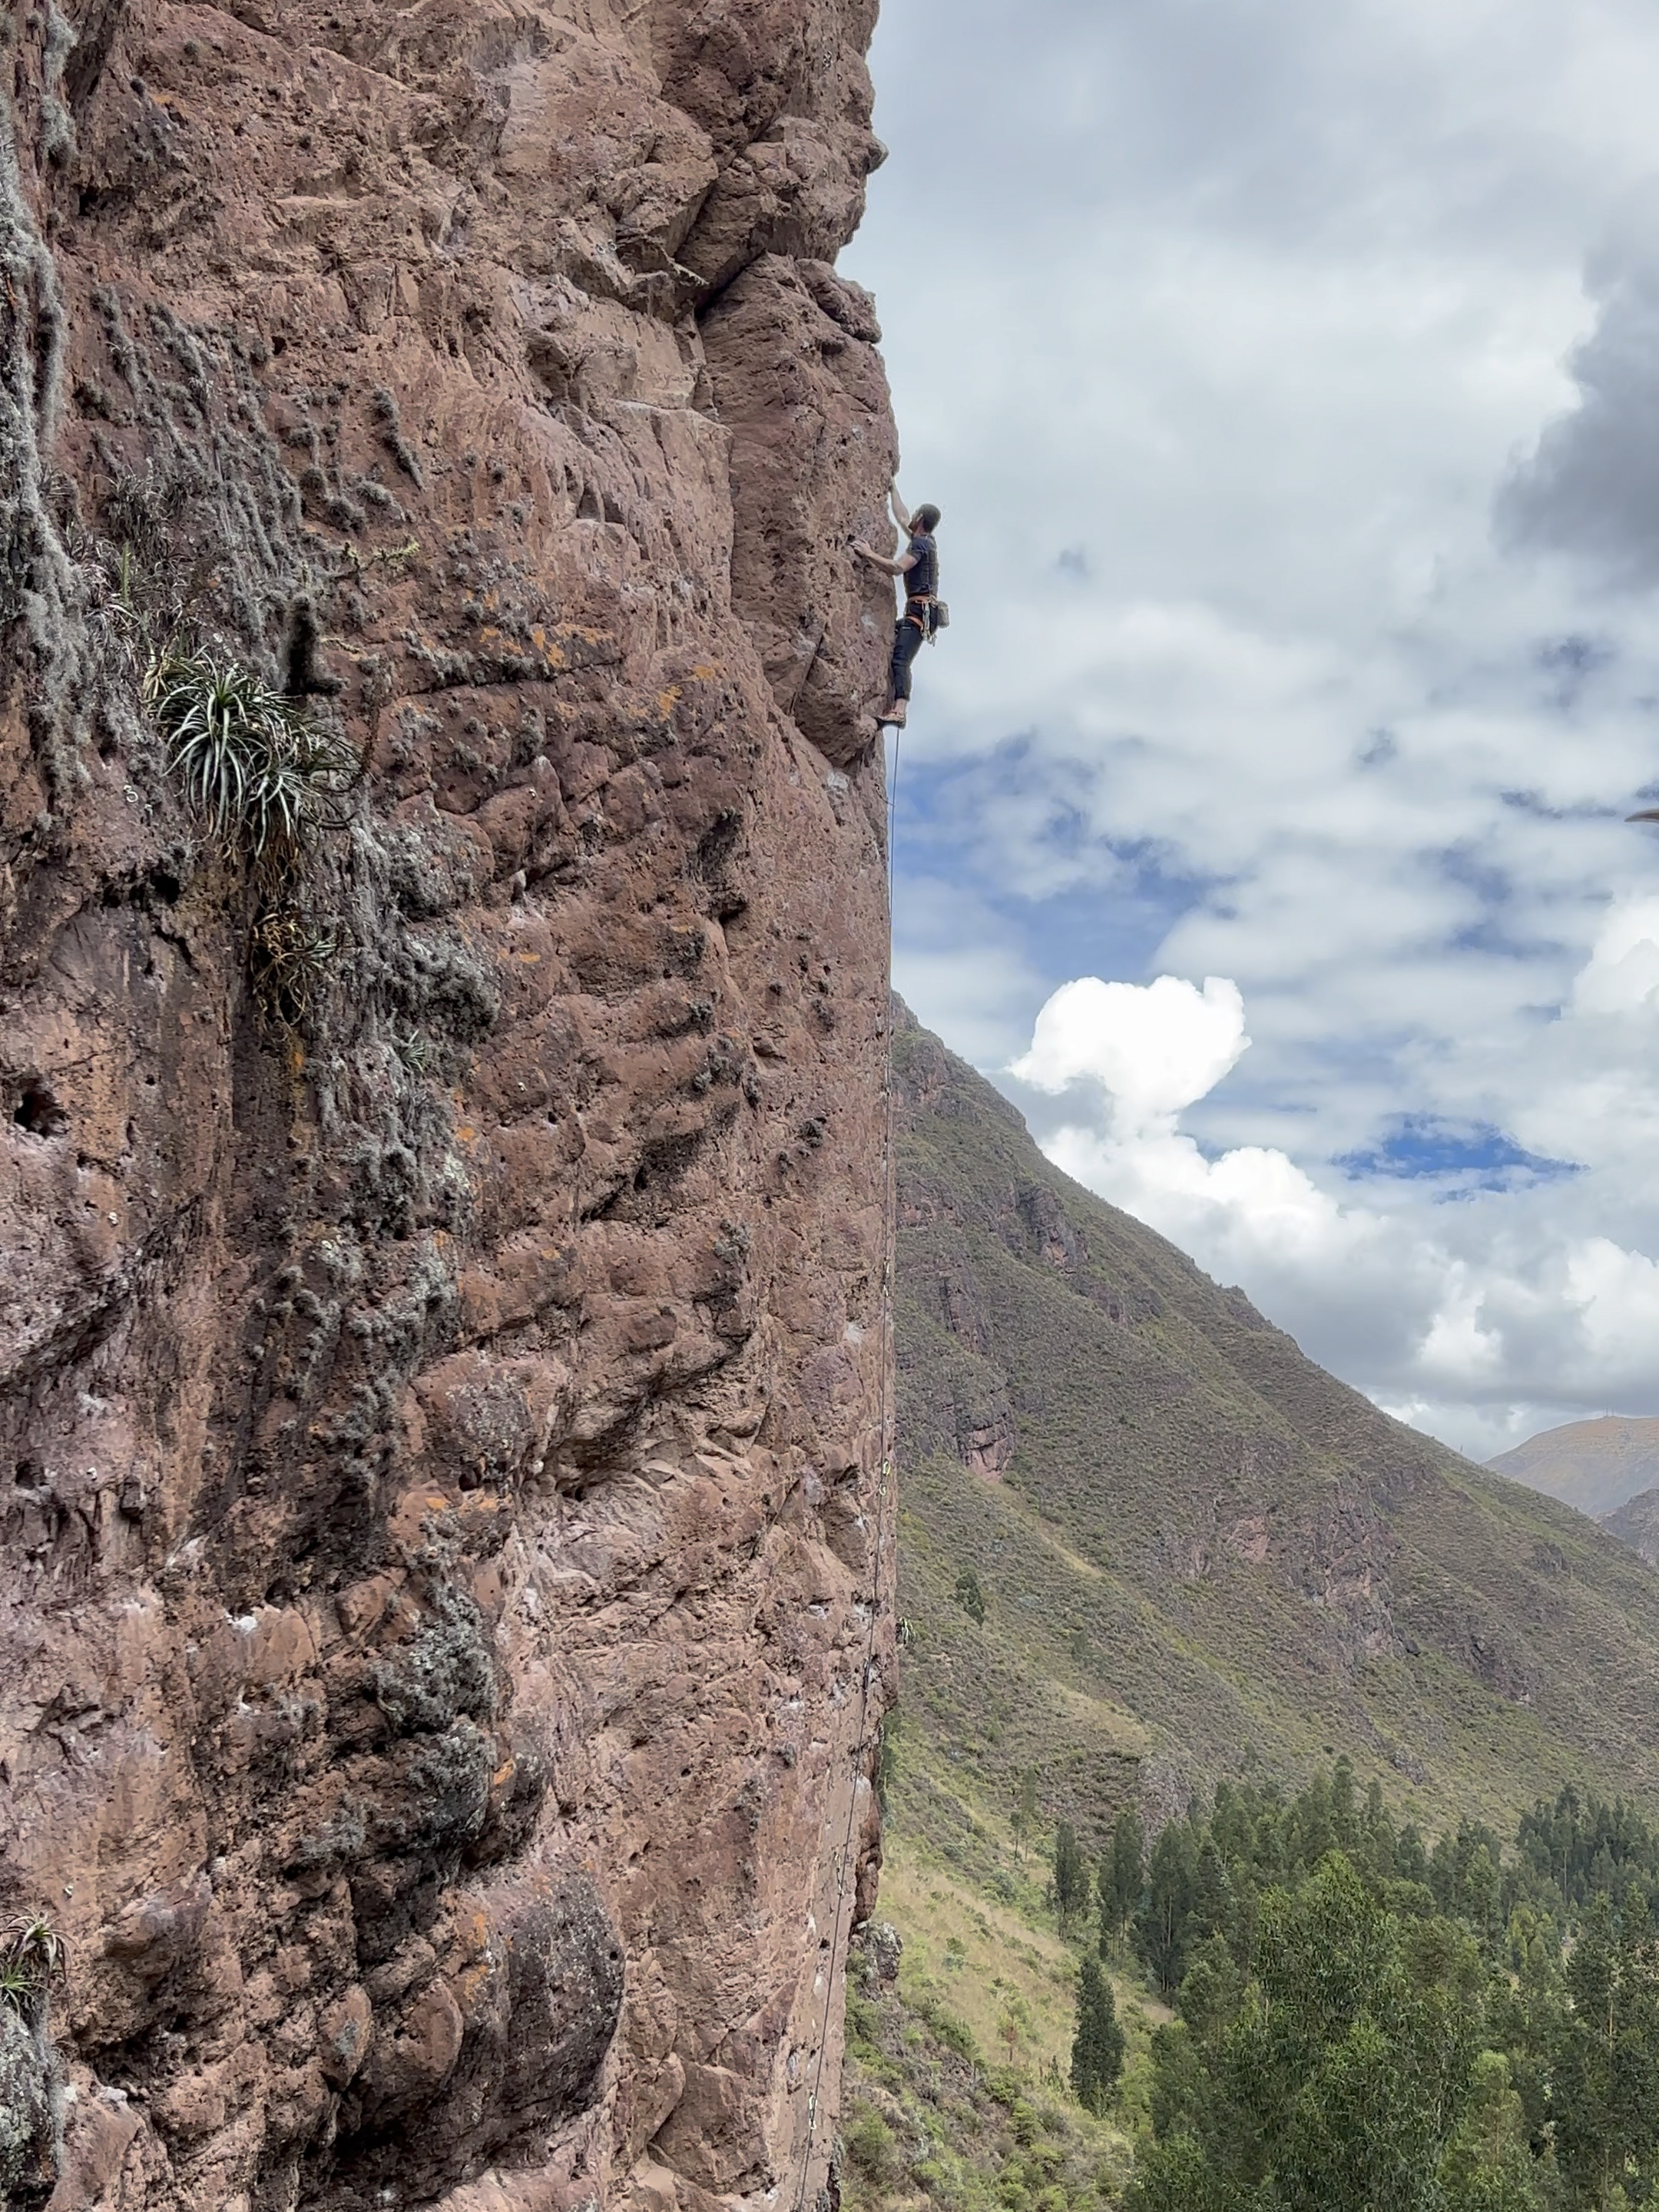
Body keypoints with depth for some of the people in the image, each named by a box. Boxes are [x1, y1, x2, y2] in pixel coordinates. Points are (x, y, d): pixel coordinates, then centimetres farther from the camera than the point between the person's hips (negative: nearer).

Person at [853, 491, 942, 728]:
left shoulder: (921, 544, -7)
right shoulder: (926, 541, 21)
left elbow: (897, 568, -21)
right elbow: (901, 518, 37)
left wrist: (869, 554, -14)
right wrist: (892, 489, 44)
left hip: (921, 610, -11)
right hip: (920, 611, 11)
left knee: (900, 660, -25)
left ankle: (898, 712, -41)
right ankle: (889, 708, 3)